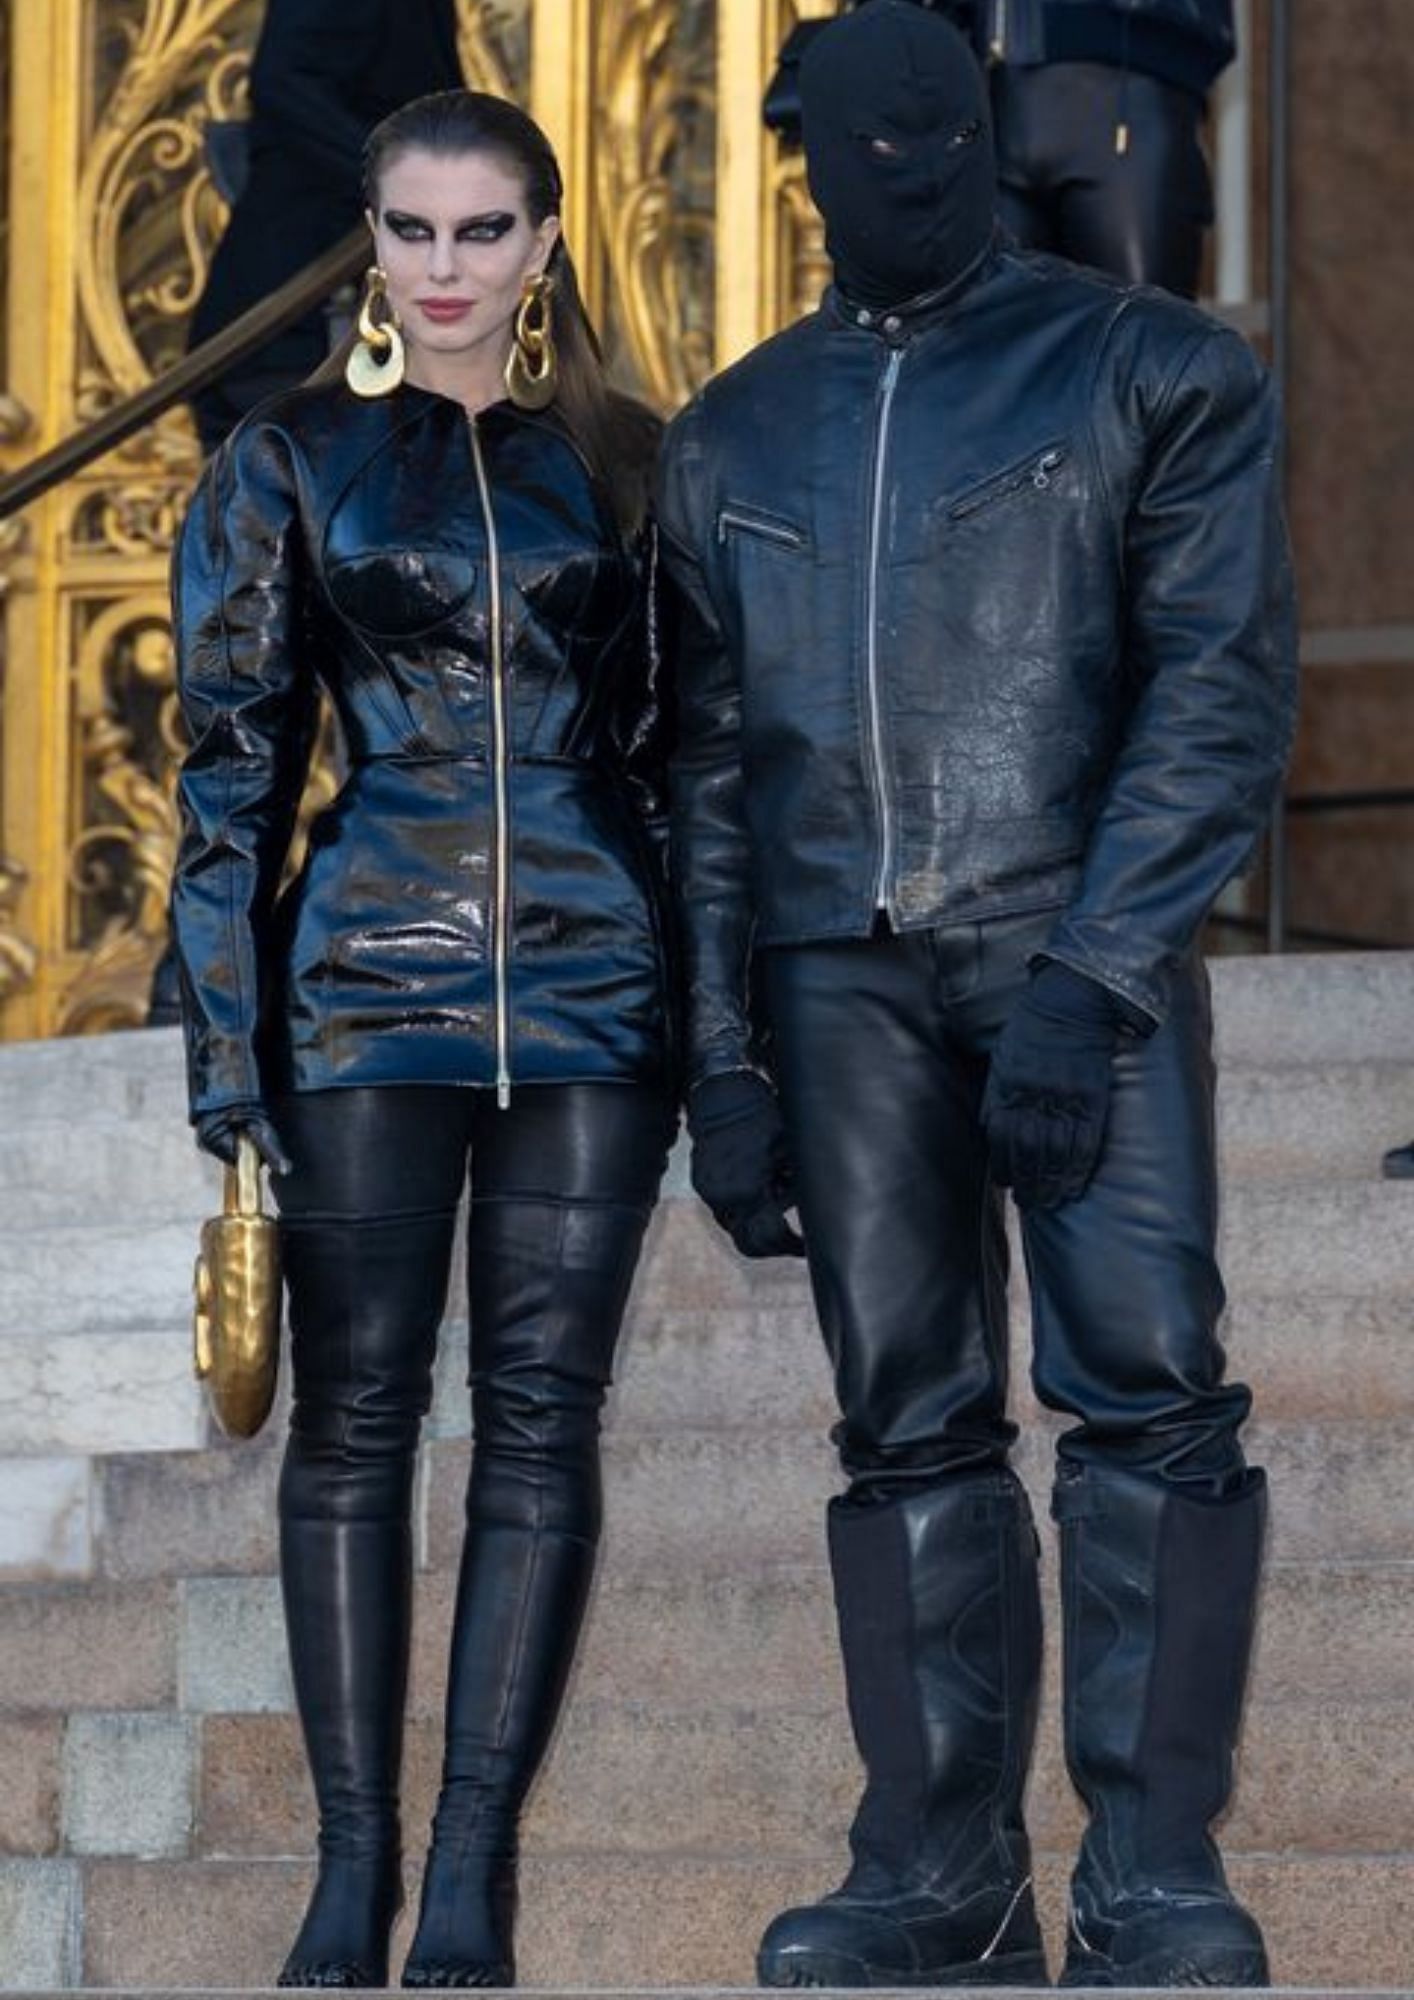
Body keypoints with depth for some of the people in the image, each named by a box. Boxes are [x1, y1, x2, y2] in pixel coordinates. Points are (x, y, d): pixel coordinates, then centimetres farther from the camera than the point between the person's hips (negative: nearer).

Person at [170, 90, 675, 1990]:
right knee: (355, 1414, 0)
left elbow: (683, 747, 11)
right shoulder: (290, 460, 5)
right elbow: (232, 766, 3)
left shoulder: (625, 464, 8)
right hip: (366, 982, -1)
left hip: (592, 987, 1)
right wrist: (229, 1042, -3)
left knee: (541, 1418, -1)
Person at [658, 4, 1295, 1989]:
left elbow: (1221, 690, -4)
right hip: (842, 976, 3)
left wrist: (1091, 975, -14)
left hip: (1080, 947, -3)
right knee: (907, 1426, 1)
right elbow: (710, 765, 16)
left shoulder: (1149, 371, 4)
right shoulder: (734, 438, 16)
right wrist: (720, 1058, 7)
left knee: (1146, 1388, -12)